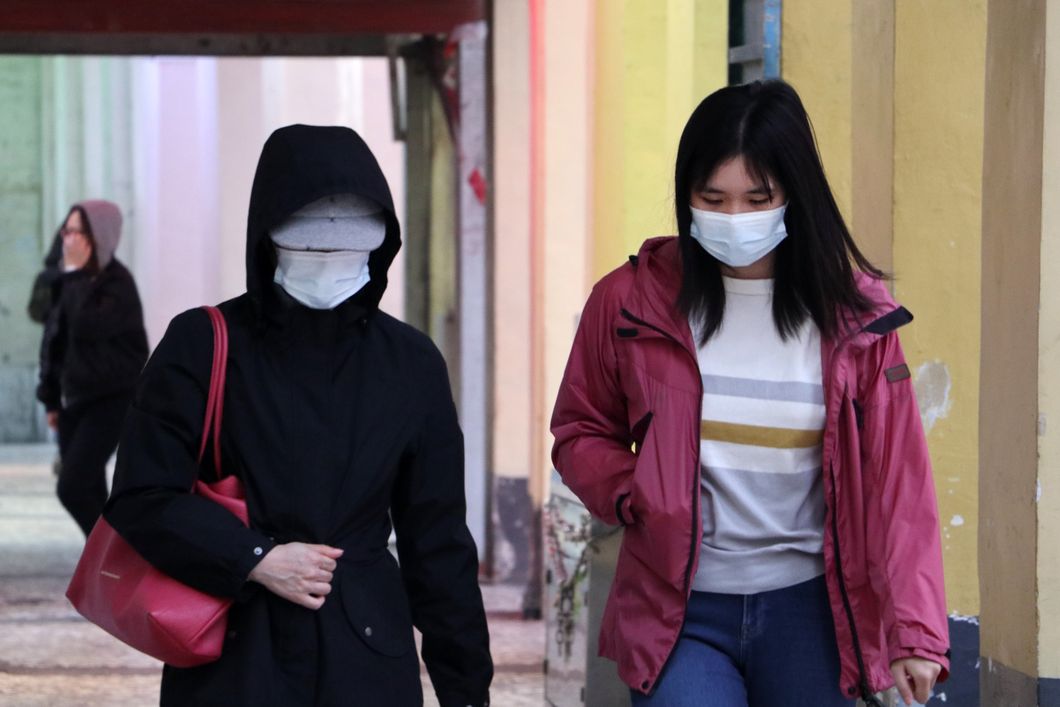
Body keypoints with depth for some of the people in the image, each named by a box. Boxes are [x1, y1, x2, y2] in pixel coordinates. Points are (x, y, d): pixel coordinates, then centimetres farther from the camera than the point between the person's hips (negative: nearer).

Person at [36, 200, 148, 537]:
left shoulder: (117, 283, -13)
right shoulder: (72, 282, 9)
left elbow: (89, 327, -28)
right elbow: (53, 339, 16)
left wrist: (75, 274, -19)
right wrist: (51, 398, 15)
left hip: (112, 400, -8)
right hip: (74, 400, 8)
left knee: (72, 487, -16)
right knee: (88, 493, 8)